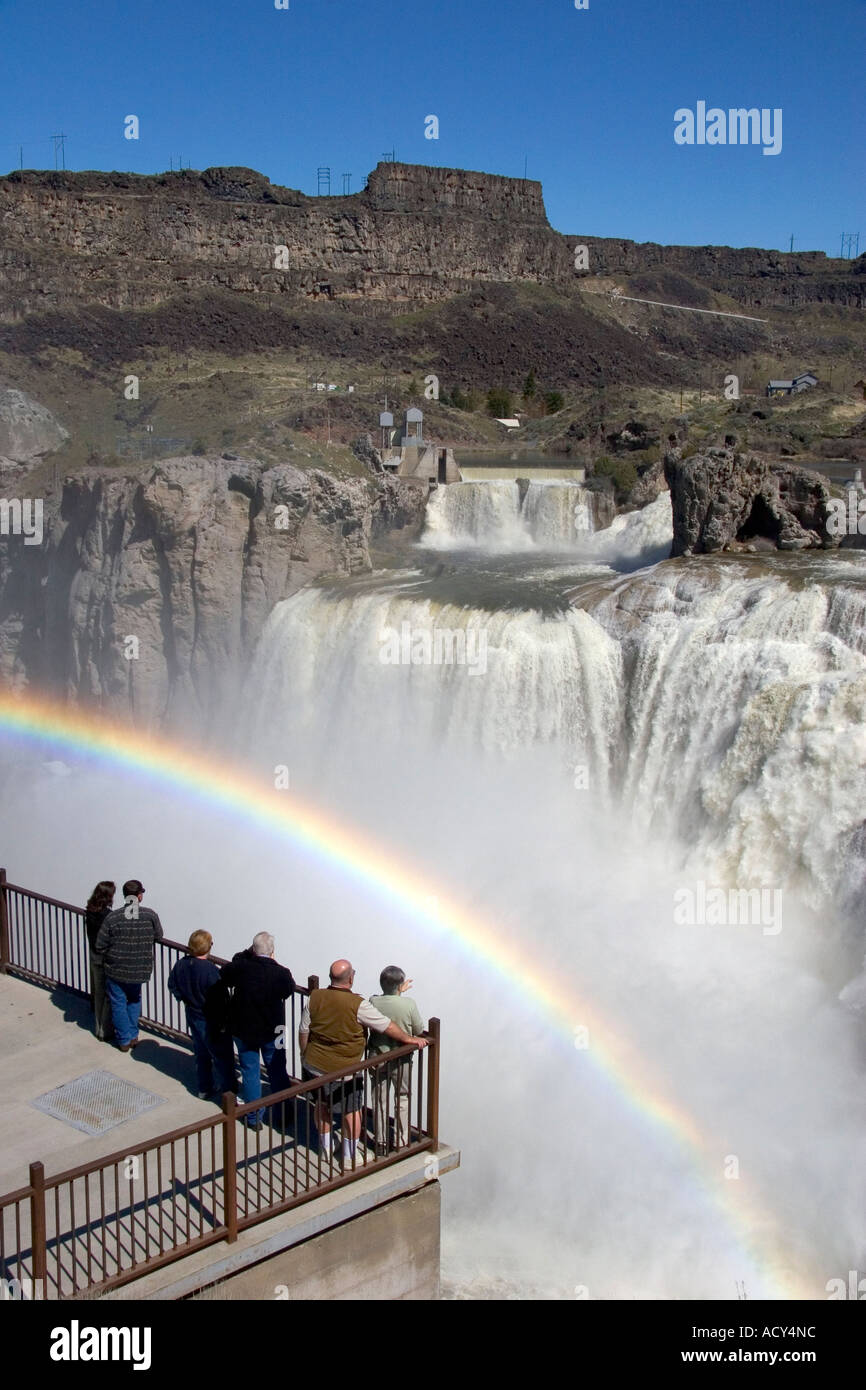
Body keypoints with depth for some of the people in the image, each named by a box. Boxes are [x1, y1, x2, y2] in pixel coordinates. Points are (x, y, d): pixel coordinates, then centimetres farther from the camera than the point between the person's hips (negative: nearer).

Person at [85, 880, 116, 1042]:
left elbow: (90, 934, 8)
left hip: (94, 957, 7)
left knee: (98, 993, 19)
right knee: (109, 995, 6)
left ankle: (98, 1028, 31)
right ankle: (106, 1032, 13)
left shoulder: (90, 913, -3)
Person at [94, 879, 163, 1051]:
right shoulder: (150, 915, -14)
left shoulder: (112, 918, -16)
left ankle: (124, 1040, 24)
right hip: (140, 970, 2)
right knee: (134, 1000, 26)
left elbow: (100, 946, -11)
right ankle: (133, 1036, 30)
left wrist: (108, 956, 9)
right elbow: (159, 936, 2)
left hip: (116, 970, -2)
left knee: (118, 1003, 16)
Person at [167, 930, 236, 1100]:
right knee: (222, 1056, 7)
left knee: (201, 1054, 24)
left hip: (192, 1015, 7)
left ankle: (204, 1089, 36)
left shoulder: (181, 964, -10)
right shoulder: (211, 971, -31)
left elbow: (173, 985, 7)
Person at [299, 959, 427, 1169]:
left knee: (322, 1106, 23)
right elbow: (387, 1026, -14)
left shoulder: (315, 998, -8)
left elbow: (303, 1032, 1)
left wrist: (306, 1056, 16)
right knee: (352, 1111, 13)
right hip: (346, 1071, -4)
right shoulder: (358, 1004, -20)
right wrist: (408, 1039, 0)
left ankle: (326, 1149, 35)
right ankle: (349, 1157, 21)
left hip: (316, 1066, 4)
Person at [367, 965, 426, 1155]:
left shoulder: (372, 1002, -15)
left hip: (377, 1058, 2)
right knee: (402, 1100, 17)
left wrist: (398, 992, 15)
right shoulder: (409, 1004, -21)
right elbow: (419, 1031, -7)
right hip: (401, 1060, -2)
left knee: (380, 1100, 16)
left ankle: (381, 1142, 23)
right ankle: (401, 1142, 23)